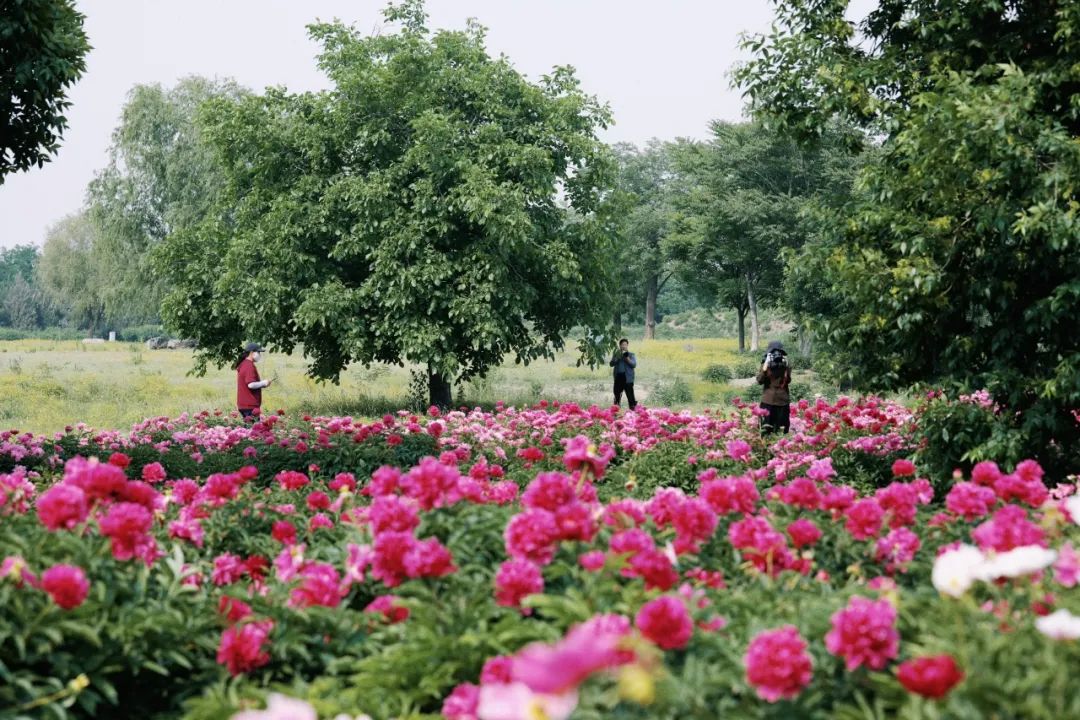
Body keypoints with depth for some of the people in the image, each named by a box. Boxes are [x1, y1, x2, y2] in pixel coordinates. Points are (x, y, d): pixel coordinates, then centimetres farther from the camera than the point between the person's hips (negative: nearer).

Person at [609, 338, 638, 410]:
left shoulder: (631, 355, 7)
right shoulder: (616, 354, 14)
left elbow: (634, 364, -4)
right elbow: (611, 364, 4)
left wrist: (628, 359, -19)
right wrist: (617, 358, -12)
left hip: (628, 378, -3)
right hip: (618, 377, 3)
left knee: (630, 395, -9)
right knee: (617, 395, 9)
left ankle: (633, 409, -9)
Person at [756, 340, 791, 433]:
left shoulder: (786, 364, 4)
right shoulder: (766, 364, 3)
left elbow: (788, 381, -6)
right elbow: (759, 381, -9)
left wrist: (786, 368, -16)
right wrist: (765, 367, -17)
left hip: (783, 401, 1)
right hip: (768, 401, -1)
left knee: (782, 430, -1)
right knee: (766, 429, -7)